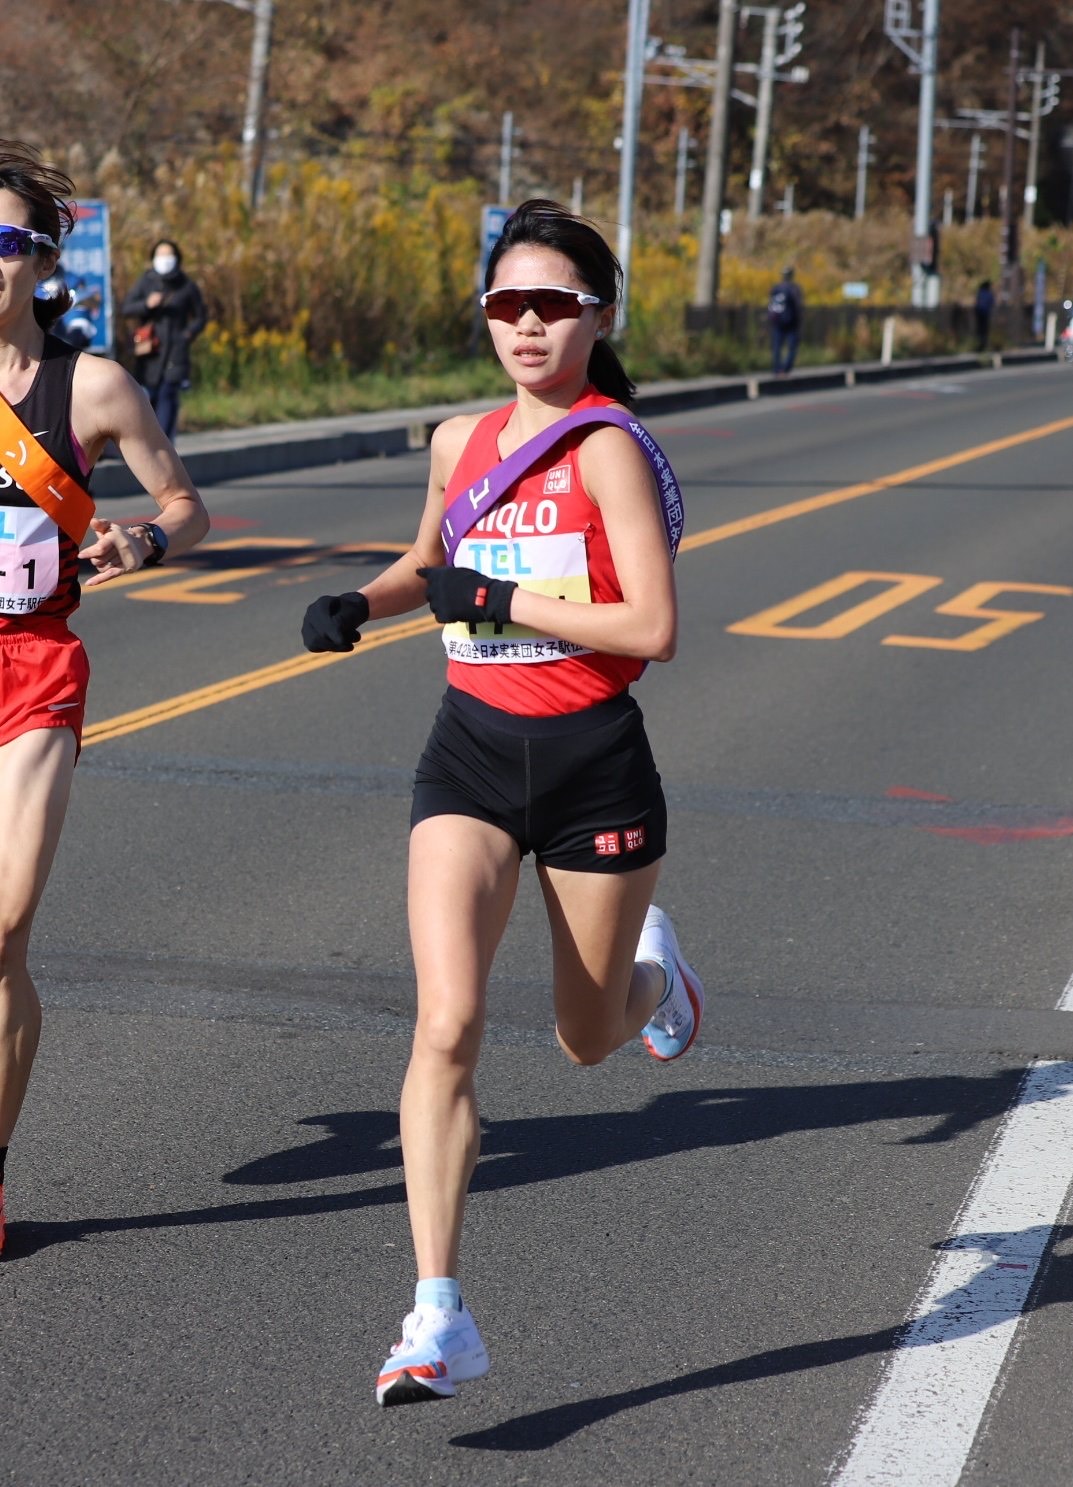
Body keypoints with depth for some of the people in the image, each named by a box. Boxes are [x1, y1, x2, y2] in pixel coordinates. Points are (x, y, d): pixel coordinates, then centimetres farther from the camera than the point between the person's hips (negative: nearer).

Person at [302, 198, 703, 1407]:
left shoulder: (606, 446, -11)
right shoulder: (460, 441, 7)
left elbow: (653, 628, -18)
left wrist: (498, 600, -18)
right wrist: (359, 604, 9)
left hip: (593, 759, -3)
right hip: (471, 756, 4)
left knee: (589, 1037, 14)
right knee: (447, 1024, -14)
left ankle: (648, 963, 52)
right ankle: (438, 1317, -15)